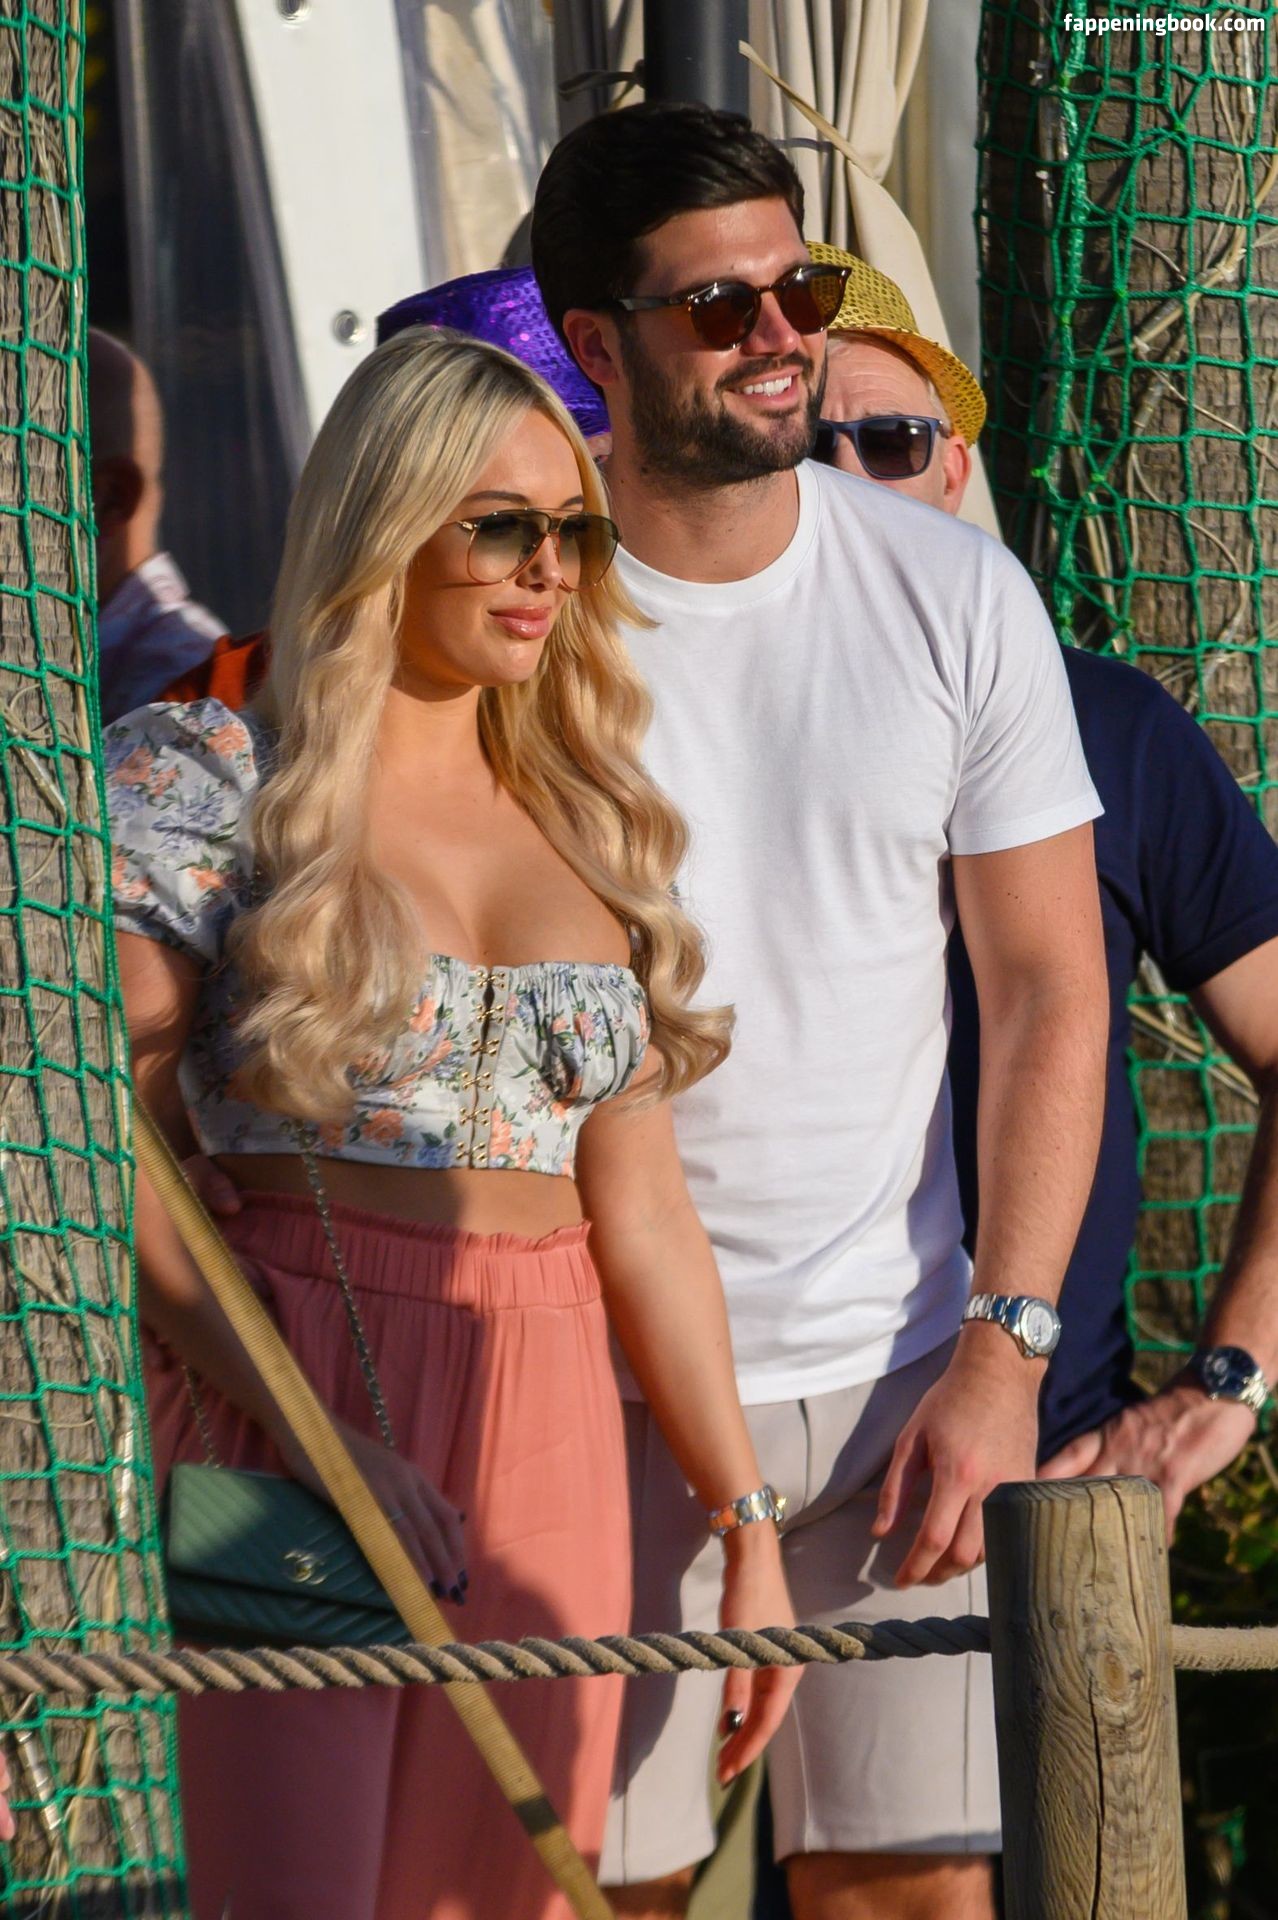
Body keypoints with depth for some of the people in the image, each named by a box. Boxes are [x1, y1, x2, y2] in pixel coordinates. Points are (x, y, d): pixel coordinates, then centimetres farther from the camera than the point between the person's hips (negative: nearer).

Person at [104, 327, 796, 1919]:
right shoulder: (206, 785, -2)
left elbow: (640, 1207, 14)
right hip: (279, 1393, -5)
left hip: (545, 1434, 5)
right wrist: (310, 1430, -18)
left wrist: (743, 1520, 9)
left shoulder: (589, 825, 14)